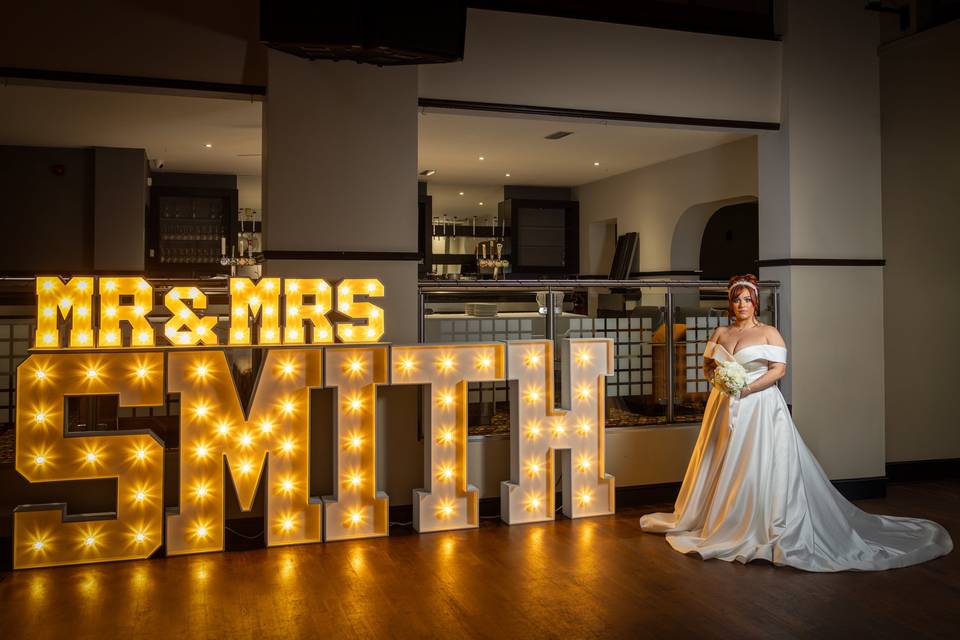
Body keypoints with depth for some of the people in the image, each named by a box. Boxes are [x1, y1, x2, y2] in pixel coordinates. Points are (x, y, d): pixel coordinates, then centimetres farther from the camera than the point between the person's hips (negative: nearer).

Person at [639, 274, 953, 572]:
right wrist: (715, 374, -7)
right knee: (721, 467, 9)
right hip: (724, 407, 5)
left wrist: (747, 388, -17)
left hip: (759, 407, -4)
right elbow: (707, 364, 15)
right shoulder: (720, 333, 11)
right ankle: (717, 522, 24)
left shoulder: (768, 332, -1)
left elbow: (779, 369, -9)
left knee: (760, 466, -8)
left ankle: (774, 531, 0)